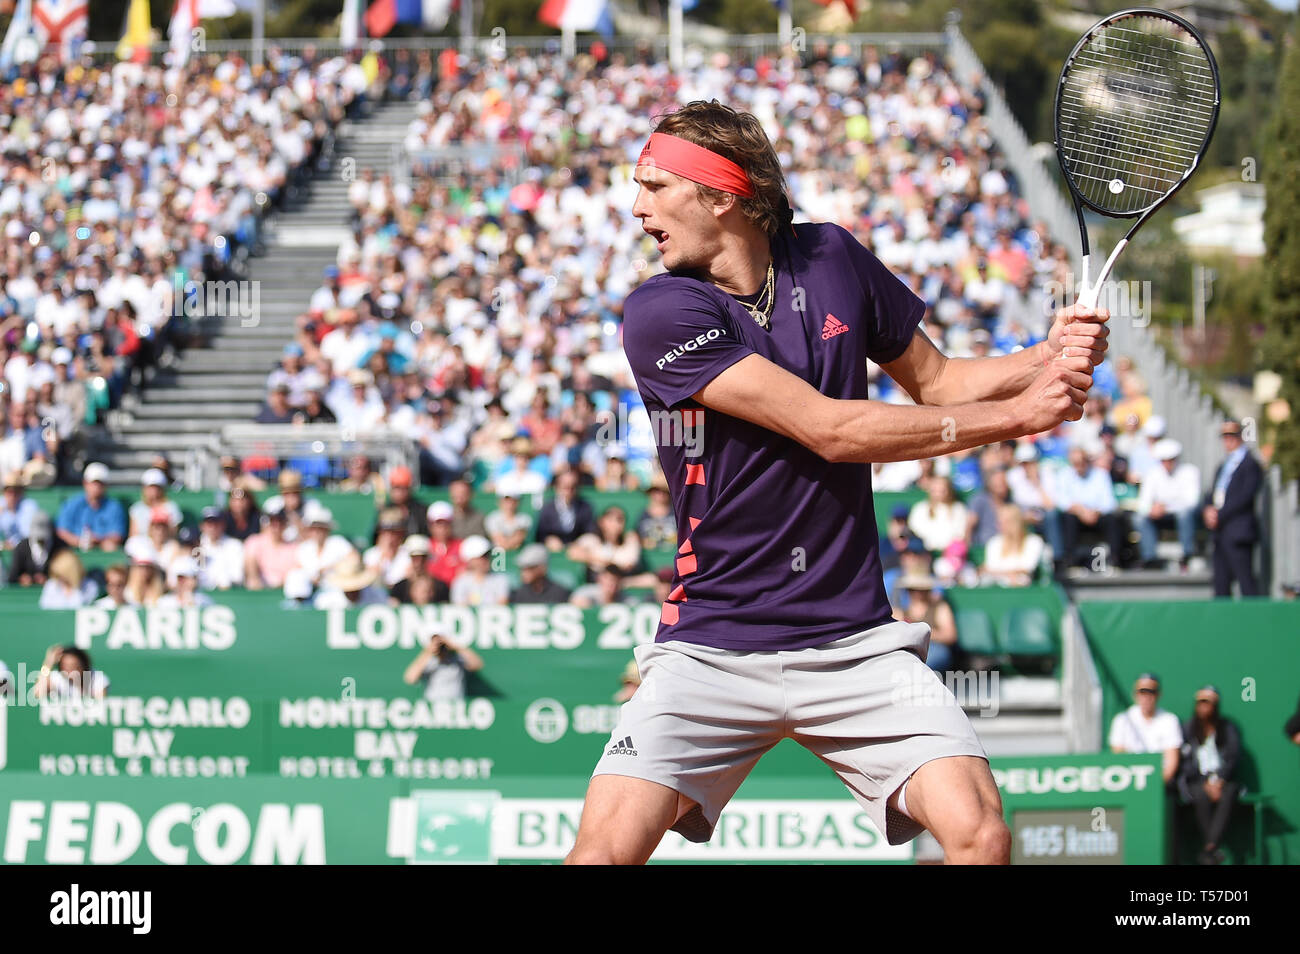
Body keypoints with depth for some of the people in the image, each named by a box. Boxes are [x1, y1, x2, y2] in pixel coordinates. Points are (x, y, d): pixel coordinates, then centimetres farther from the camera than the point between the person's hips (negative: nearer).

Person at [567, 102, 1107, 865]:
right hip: (712, 651, -3)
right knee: (608, 846, -18)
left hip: (855, 643, 3)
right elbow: (828, 429, -16)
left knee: (979, 832, -17)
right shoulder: (662, 314, -11)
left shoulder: (833, 259, 5)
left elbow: (933, 379, 19)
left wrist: (1047, 360, -2)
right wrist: (1015, 414, -14)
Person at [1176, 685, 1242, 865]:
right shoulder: (1187, 729, 12)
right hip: (1196, 781, 0)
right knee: (1203, 796, -36)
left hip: (1223, 778, 0)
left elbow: (1233, 757, 4)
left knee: (1228, 794, -35)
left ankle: (1209, 847, -45)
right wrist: (1206, 783, -10)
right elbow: (1185, 762, 4)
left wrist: (1218, 780, -12)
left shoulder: (1228, 728, 13)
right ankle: (1212, 851, -36)